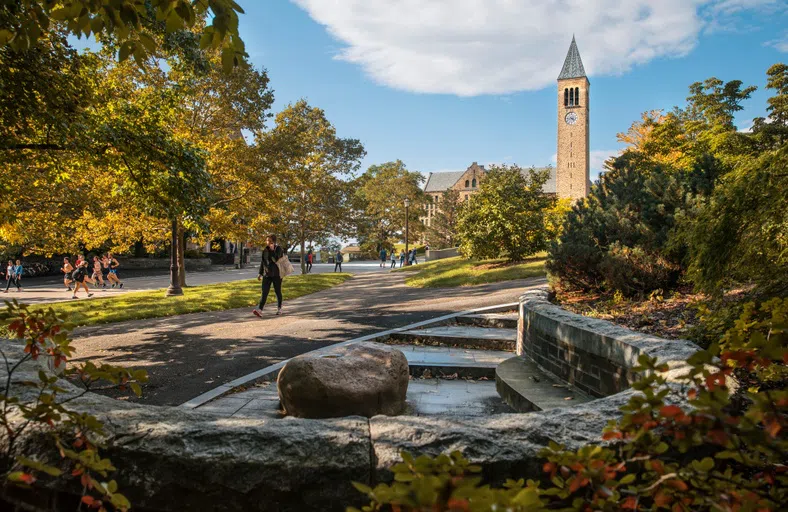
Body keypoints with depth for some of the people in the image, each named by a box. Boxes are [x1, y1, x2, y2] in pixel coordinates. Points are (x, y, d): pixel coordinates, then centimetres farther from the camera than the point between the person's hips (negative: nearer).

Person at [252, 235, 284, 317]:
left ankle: (279, 308, 25)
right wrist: (260, 273, 13)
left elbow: (277, 260, -15)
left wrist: (272, 249, -16)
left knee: (278, 292, 8)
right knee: (264, 292, -7)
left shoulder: (279, 249, -5)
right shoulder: (265, 250, 7)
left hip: (277, 274, -3)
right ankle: (259, 310, -18)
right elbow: (262, 262, 14)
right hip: (267, 274, 3)